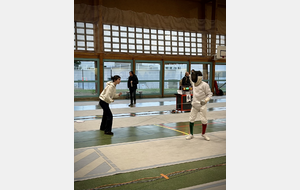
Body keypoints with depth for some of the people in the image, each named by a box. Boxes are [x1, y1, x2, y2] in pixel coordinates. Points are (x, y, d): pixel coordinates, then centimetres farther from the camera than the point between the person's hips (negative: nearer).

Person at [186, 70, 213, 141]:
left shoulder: (204, 85, -16)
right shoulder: (194, 83, 2)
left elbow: (210, 94, -11)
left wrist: (206, 100, -27)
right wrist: (189, 75, 13)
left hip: (202, 105, -5)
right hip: (194, 105, 5)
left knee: (203, 120, 0)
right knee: (191, 120, 4)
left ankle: (203, 134, 21)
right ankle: (191, 134, 18)